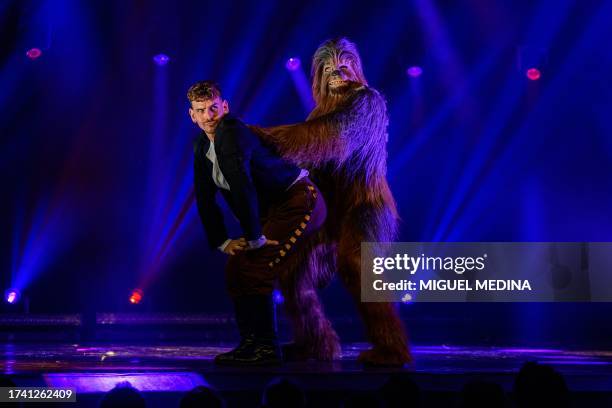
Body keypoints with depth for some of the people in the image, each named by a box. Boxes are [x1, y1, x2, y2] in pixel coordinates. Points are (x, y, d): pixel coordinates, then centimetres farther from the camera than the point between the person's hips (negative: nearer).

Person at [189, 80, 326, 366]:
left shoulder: (232, 133, -21)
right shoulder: (202, 146, 8)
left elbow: (242, 187, -30)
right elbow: (204, 199, 10)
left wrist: (255, 237, -25)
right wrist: (223, 242, 2)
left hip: (299, 202, -9)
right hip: (273, 211, 9)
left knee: (253, 270, -17)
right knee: (235, 269, 6)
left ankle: (267, 349, -8)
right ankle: (250, 344, 14)